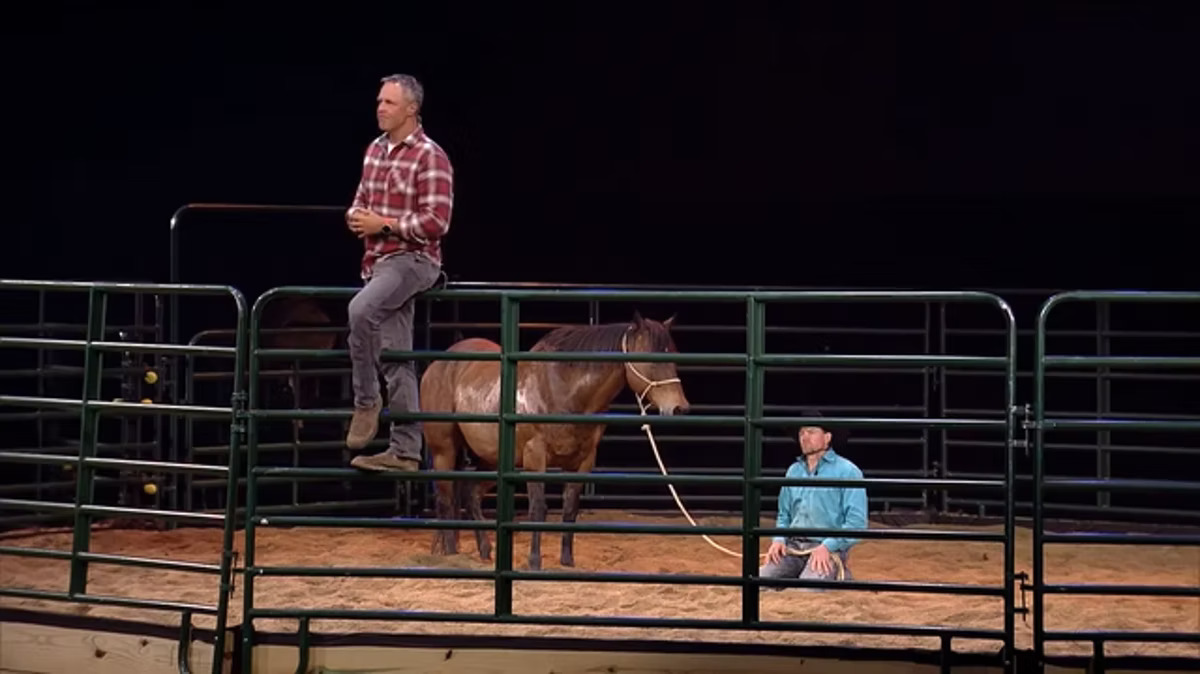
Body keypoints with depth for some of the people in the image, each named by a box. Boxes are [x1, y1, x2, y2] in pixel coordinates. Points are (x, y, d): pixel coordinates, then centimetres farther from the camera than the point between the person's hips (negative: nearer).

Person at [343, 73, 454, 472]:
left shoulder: (430, 157, -11)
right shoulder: (375, 150, 12)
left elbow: (437, 222, -17)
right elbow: (362, 200, 24)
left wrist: (384, 223, -18)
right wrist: (355, 216, 0)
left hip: (413, 260, -8)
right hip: (378, 260, 8)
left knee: (361, 309, -33)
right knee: (395, 358, 8)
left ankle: (366, 400, -17)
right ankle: (404, 451, 11)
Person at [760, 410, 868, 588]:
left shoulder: (847, 471, -3)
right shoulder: (793, 471, 17)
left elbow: (857, 522, -9)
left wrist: (827, 547, -19)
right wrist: (779, 539, 4)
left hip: (829, 549, -5)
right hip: (793, 546, 5)